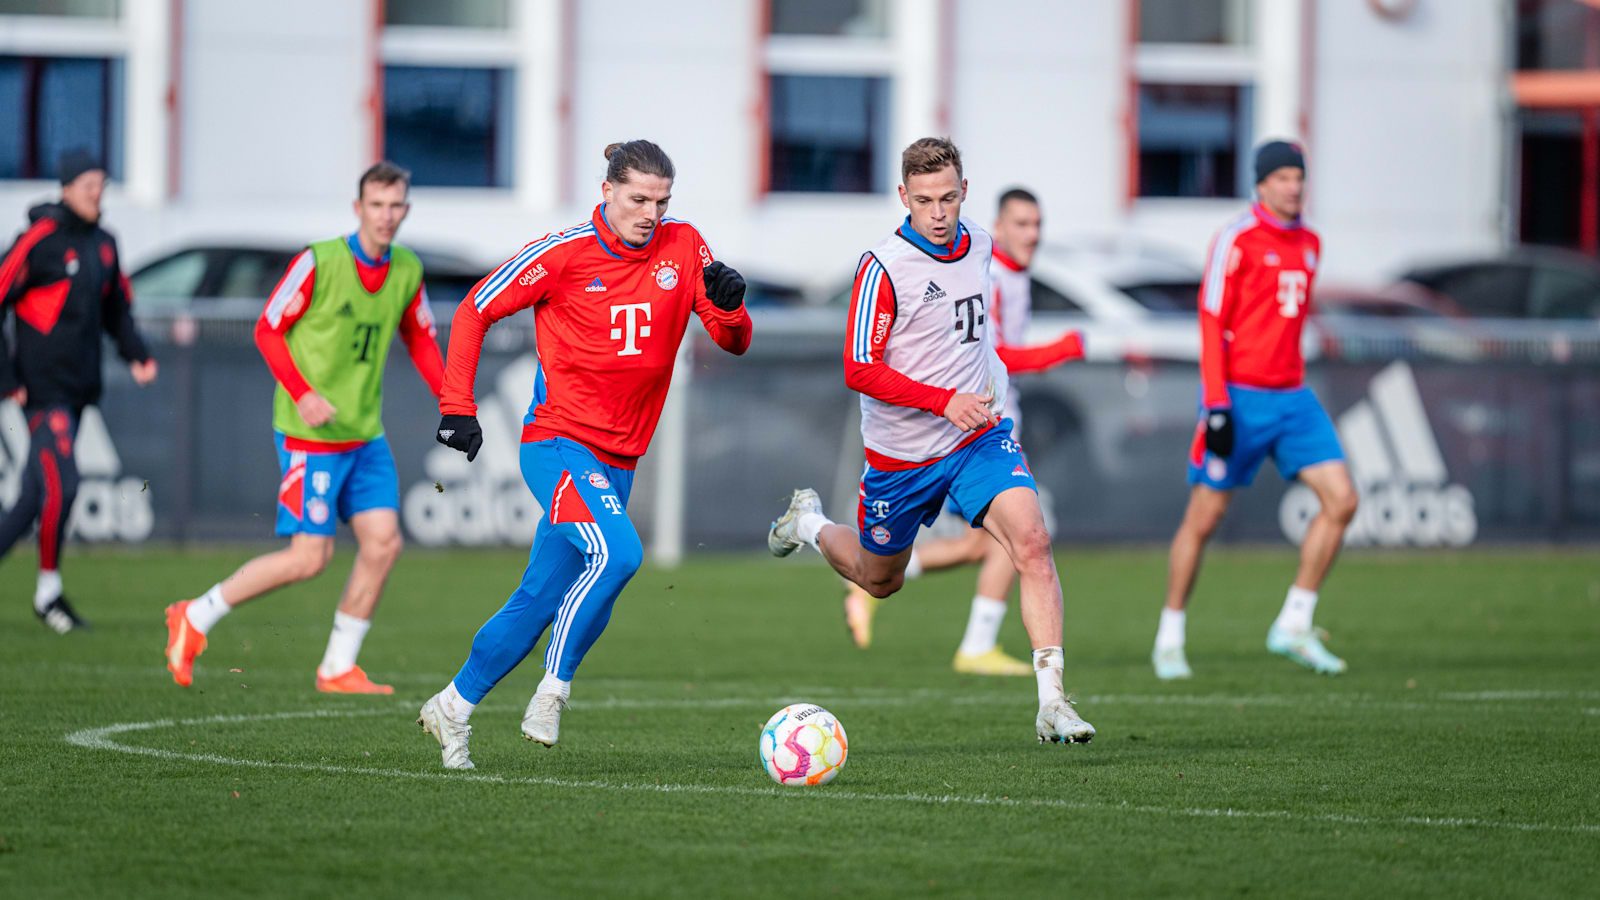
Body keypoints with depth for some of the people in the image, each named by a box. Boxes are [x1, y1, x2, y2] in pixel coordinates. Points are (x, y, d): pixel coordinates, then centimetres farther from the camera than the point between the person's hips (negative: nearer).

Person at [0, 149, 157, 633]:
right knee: (61, 484, -13)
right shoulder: (40, 239, -10)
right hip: (42, 388, -7)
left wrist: (135, 354, 6)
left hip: (80, 388, 7)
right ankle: (48, 590, -2)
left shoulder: (103, 244, 11)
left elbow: (117, 308, 24)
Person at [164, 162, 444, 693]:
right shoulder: (320, 262, -14)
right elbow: (268, 330, -8)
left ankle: (339, 668, 8)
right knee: (310, 557, -9)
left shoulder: (407, 272, 4)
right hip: (311, 435, -6)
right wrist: (302, 393, -21)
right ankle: (196, 619, 7)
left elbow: (420, 340, 19)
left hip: (365, 434, 6)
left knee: (383, 542, -4)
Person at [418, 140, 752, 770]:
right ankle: (553, 689, -15)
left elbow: (733, 342, 4)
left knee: (542, 598, 7)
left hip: (617, 459, 5)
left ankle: (453, 707, 22)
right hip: (558, 442, -5)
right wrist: (457, 406, -7)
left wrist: (728, 304, -19)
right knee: (617, 553, -28)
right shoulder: (565, 253, -8)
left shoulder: (683, 247, 3)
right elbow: (474, 311, 0)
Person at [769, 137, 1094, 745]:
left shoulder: (977, 245, 1)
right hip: (901, 455, -3)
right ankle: (810, 523, 50)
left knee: (1032, 541, -21)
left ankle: (1052, 702, -23)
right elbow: (859, 370, -22)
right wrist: (946, 401, -29)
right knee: (879, 581, 17)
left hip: (979, 440, 3)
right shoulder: (884, 266, -19)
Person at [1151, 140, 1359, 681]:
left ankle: (1293, 626, 1)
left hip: (1291, 397, 6)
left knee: (1341, 501, -7)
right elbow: (1212, 323, -11)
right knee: (1204, 518, 0)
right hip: (1239, 397, -6)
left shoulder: (1309, 244, 13)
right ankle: (1170, 639, 14)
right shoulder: (1237, 240, -9)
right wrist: (1217, 407, -17)